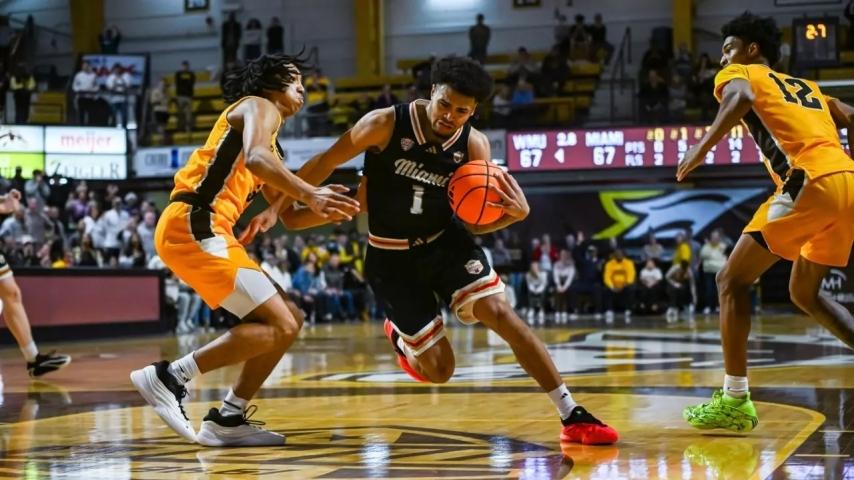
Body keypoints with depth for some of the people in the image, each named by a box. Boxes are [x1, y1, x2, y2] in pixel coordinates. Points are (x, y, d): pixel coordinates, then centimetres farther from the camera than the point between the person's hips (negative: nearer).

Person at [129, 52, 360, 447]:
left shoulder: (269, 136, 30)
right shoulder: (260, 107, 1)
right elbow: (255, 158, -21)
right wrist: (310, 195, -33)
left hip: (204, 231, 10)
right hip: (193, 226, -10)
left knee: (288, 322, 11)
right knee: (278, 327, -15)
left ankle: (228, 420, 11)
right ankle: (168, 377, -15)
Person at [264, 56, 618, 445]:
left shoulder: (474, 146, -12)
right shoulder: (385, 124, -21)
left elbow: (475, 222, -6)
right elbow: (324, 165, -9)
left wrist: (515, 213, -26)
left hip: (445, 241, 2)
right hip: (391, 258, -2)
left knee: (499, 311, -20)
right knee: (439, 370, -4)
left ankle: (572, 416, -12)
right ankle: (399, 335, 34)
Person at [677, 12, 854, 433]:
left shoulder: (738, 74, 14)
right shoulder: (808, 88, 33)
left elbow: (741, 98, -11)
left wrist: (703, 147, -12)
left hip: (811, 182, -7)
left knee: (733, 280, 4)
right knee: (804, 293, 24)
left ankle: (734, 400, -1)